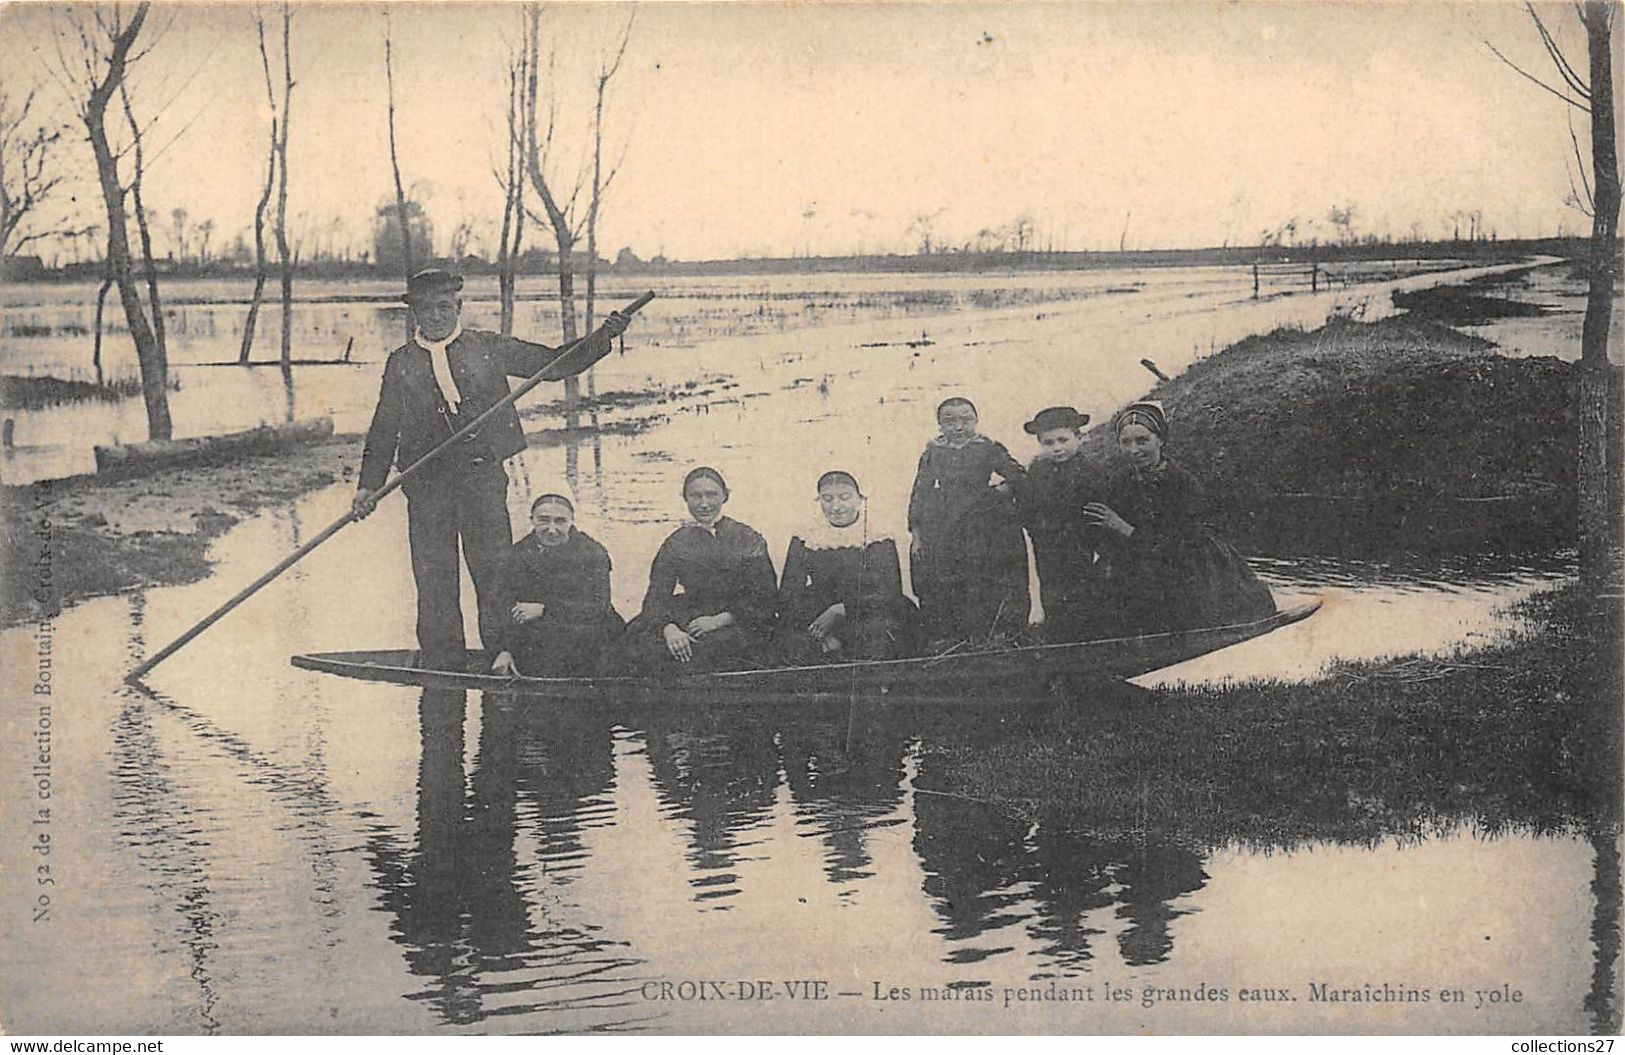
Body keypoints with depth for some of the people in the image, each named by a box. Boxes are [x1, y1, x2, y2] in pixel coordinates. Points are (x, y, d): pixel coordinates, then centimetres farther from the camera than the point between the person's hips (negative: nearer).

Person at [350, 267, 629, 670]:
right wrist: (369, 485, 4)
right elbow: (384, 430, 13)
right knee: (434, 581, 3)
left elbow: (556, 365, 8)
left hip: (483, 476, -1)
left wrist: (603, 336, -4)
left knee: (495, 573, -2)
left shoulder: (489, 349, 6)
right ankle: (440, 667, 13)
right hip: (426, 485, 1)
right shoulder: (400, 364, 10)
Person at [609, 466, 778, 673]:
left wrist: (720, 620, -14)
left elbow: (765, 600, -1)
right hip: (686, 621, 2)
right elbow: (657, 596, 2)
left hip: (738, 625, -2)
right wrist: (669, 627, -20)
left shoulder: (748, 541, 4)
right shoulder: (675, 543, 12)